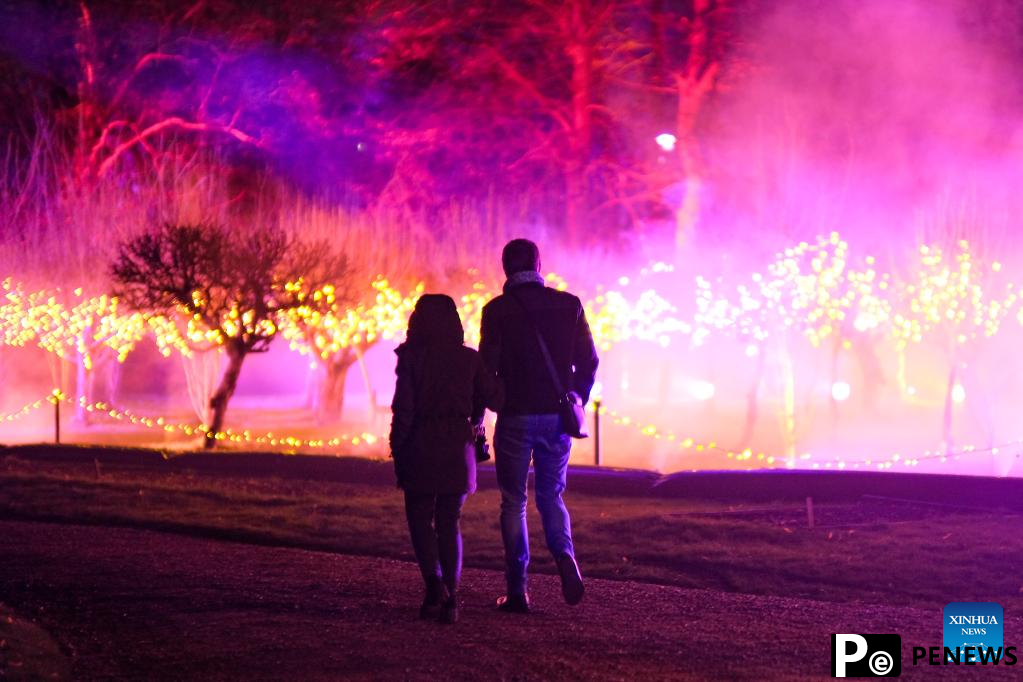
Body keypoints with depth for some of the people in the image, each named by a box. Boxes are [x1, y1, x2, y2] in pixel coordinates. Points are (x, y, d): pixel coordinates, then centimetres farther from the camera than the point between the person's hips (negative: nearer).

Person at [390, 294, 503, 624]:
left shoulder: (411, 358, -6)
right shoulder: (469, 359, 1)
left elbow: (403, 410, -9)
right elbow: (495, 398, -2)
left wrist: (398, 453, 0)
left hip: (421, 448, -2)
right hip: (458, 448, 2)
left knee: (420, 518, 11)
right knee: (449, 523, 11)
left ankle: (434, 582, -12)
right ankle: (450, 597, 4)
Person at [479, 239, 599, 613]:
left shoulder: (497, 309, -7)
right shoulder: (569, 305, 2)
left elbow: (487, 368, -9)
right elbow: (588, 362, 4)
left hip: (515, 417, -3)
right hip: (557, 416, 3)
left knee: (513, 502, 7)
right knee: (551, 495, 16)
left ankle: (517, 591, 5)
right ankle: (564, 555, -13)